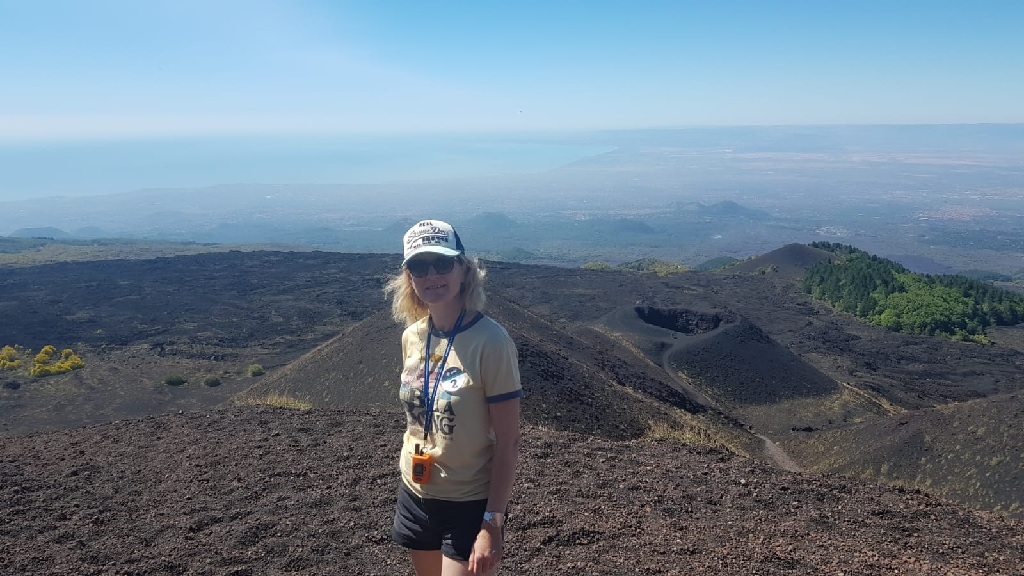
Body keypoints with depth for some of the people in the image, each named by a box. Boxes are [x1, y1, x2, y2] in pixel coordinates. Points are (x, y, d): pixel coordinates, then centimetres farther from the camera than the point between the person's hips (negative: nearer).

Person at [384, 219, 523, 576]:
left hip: (470, 505, -6)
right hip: (415, 497, 6)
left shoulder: (490, 341, -20)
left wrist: (492, 523, -19)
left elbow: (508, 442, -18)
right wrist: (409, 471, 14)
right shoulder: (412, 337, -2)